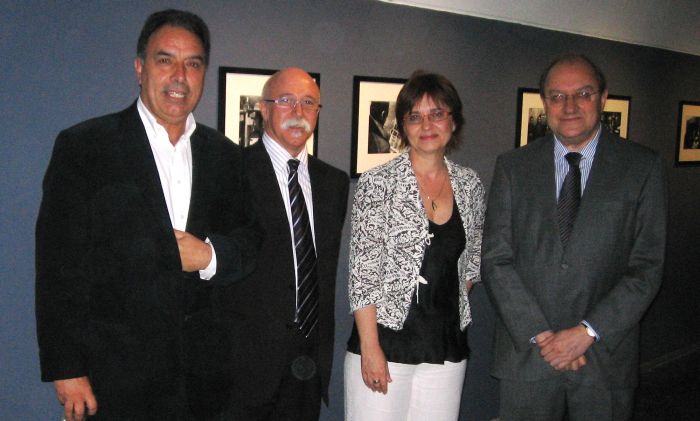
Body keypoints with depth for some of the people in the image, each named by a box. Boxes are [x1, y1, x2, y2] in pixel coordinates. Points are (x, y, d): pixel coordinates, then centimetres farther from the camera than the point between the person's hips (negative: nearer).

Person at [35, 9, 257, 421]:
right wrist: (66, 370, -10)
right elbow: (59, 264, -7)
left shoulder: (225, 155, 8)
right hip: (114, 371, -3)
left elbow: (252, 240, 11)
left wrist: (211, 255, -11)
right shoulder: (83, 145, -4)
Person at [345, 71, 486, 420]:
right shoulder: (378, 183, -8)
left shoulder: (470, 185, 5)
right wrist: (370, 348, -13)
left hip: (447, 346, 4)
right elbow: (363, 272, -10)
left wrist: (455, 306, 10)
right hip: (385, 341, -4)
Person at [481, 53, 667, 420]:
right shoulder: (513, 167, 2)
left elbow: (647, 266, -5)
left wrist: (588, 332, -14)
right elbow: (495, 261, -2)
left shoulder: (642, 167, -1)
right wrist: (539, 335, -11)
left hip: (605, 354, 0)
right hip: (525, 352, 1)